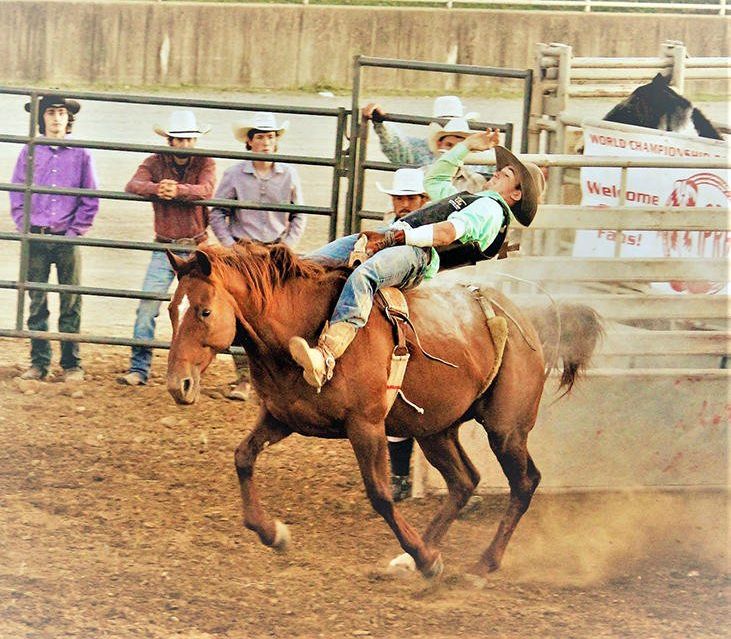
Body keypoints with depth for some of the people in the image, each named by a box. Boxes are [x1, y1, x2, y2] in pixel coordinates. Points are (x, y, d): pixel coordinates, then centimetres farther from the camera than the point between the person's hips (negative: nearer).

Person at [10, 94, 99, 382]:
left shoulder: (80, 155, 4)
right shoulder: (29, 153, 6)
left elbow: (91, 201, 5)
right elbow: (17, 195, 9)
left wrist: (76, 231, -4)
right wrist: (25, 228, -2)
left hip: (67, 239, -1)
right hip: (35, 238, 1)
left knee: (71, 304, 0)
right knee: (37, 302, 2)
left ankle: (72, 364, 5)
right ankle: (39, 362, 8)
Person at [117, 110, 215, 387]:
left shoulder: (205, 164, -2)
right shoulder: (155, 163, 0)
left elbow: (206, 190, -22)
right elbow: (132, 185, -17)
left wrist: (177, 190, -41)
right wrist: (156, 189, -38)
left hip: (196, 248, 0)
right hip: (164, 247, 0)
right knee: (147, 308, -8)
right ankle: (139, 369, -5)